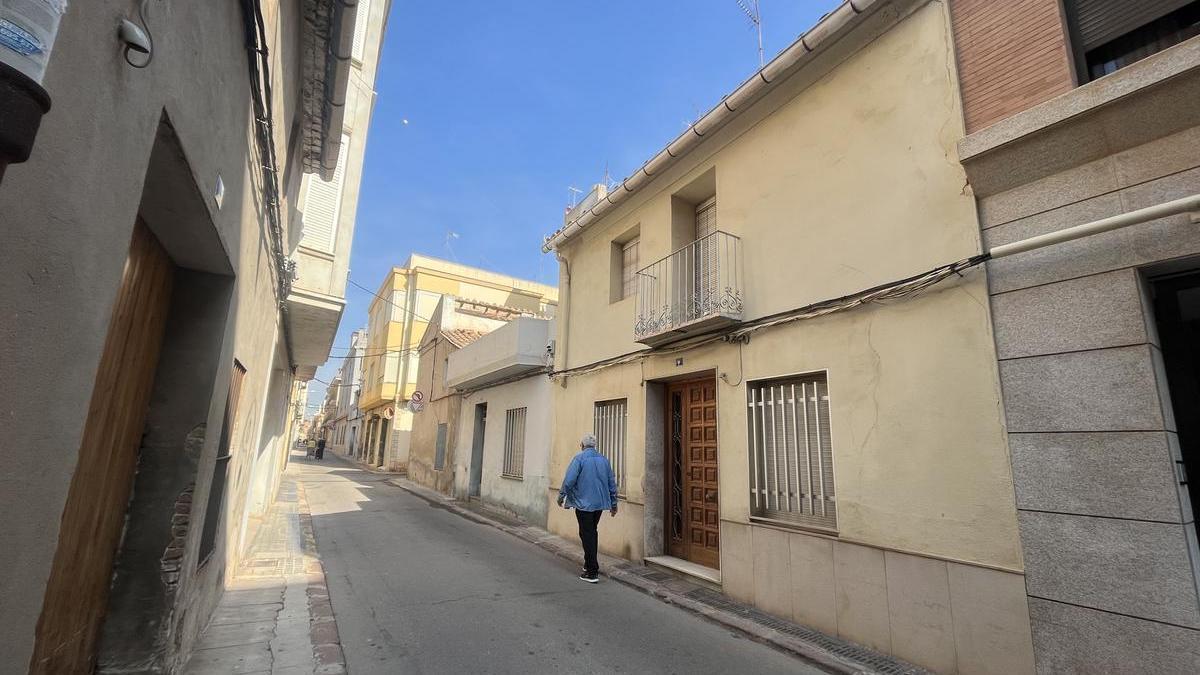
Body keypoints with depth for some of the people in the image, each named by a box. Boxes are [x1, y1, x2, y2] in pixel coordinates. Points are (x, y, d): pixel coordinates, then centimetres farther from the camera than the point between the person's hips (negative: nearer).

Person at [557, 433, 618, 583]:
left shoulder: (579, 458, -10)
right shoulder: (604, 459, 7)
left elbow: (569, 480, -15)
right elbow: (612, 483, 11)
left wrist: (561, 496, 0)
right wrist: (613, 503, 19)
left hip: (584, 503, -6)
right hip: (600, 503, 6)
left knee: (587, 535, 1)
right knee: (592, 532, 21)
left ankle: (592, 572, 2)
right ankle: (590, 564, 31)